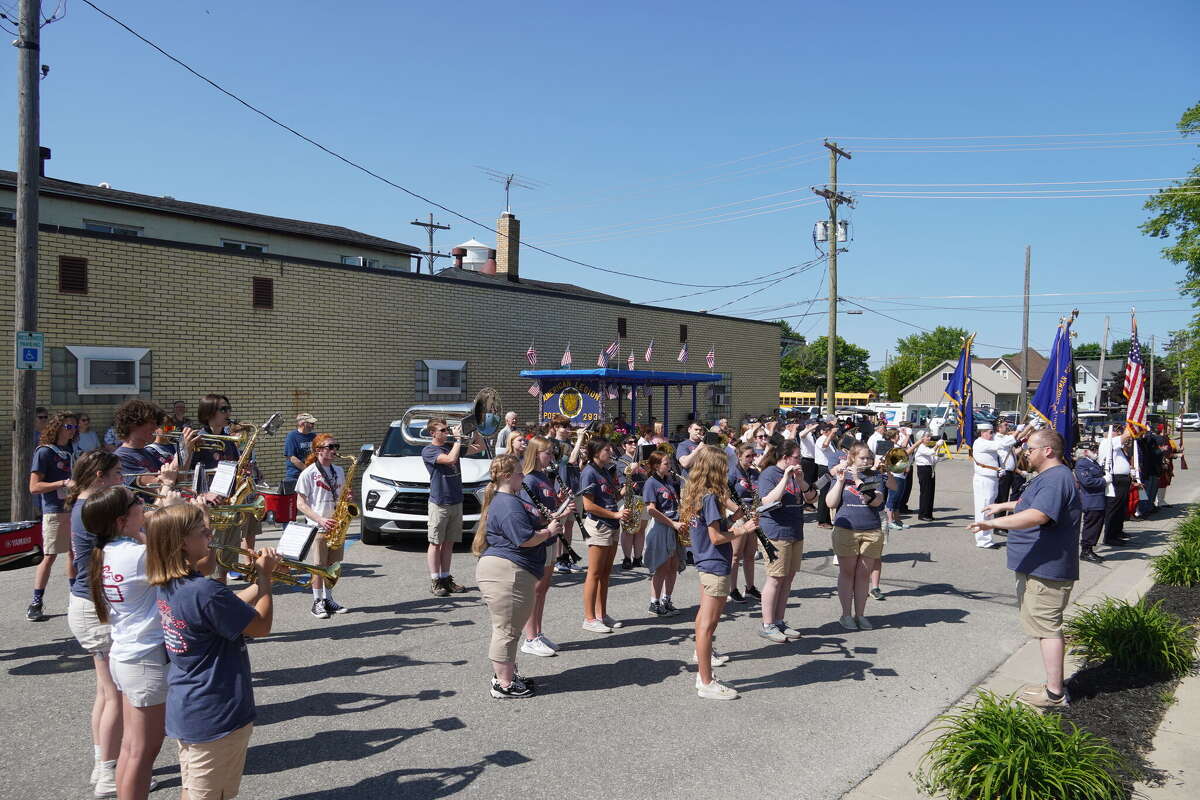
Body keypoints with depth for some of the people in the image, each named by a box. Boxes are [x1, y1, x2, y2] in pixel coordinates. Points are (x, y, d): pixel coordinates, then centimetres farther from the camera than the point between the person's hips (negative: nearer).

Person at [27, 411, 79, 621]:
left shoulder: (69, 450, 13)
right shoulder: (44, 452, -8)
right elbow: (34, 487, -13)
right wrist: (64, 483, -21)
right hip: (54, 511, -7)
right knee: (50, 556, -6)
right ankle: (36, 603, 2)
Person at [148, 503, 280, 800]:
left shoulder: (166, 585, 0)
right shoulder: (206, 592, -29)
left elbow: (231, 606, 11)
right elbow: (261, 625, -16)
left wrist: (260, 583, 4)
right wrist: (265, 575, -7)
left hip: (184, 710, 8)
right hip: (215, 716, -8)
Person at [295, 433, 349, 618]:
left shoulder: (339, 471, 11)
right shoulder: (309, 473, -6)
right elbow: (301, 504, -7)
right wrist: (320, 520, -18)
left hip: (337, 525, 5)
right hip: (318, 527, -5)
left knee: (333, 565, 10)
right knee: (319, 566, -1)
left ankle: (328, 599, 23)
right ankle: (317, 602, 11)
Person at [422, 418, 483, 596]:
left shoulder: (452, 446, 13)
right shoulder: (428, 451, -7)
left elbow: (479, 447, 19)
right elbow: (451, 459, -23)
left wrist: (474, 430, 3)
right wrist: (458, 438, -14)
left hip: (456, 502, 6)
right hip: (439, 503, -6)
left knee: (449, 543, 11)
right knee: (435, 543, 0)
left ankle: (446, 578, 17)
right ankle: (435, 581, 4)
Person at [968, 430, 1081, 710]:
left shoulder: (1056, 479, -20)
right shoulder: (1047, 477, 17)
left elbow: (1038, 515, -35)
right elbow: (1030, 503, 37)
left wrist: (994, 523, -37)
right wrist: (1005, 505, 40)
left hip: (1046, 570, -11)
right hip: (1038, 567, 11)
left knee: (1047, 627, -6)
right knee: (1045, 626, 17)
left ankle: (1054, 694, 1)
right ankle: (1055, 686, 25)